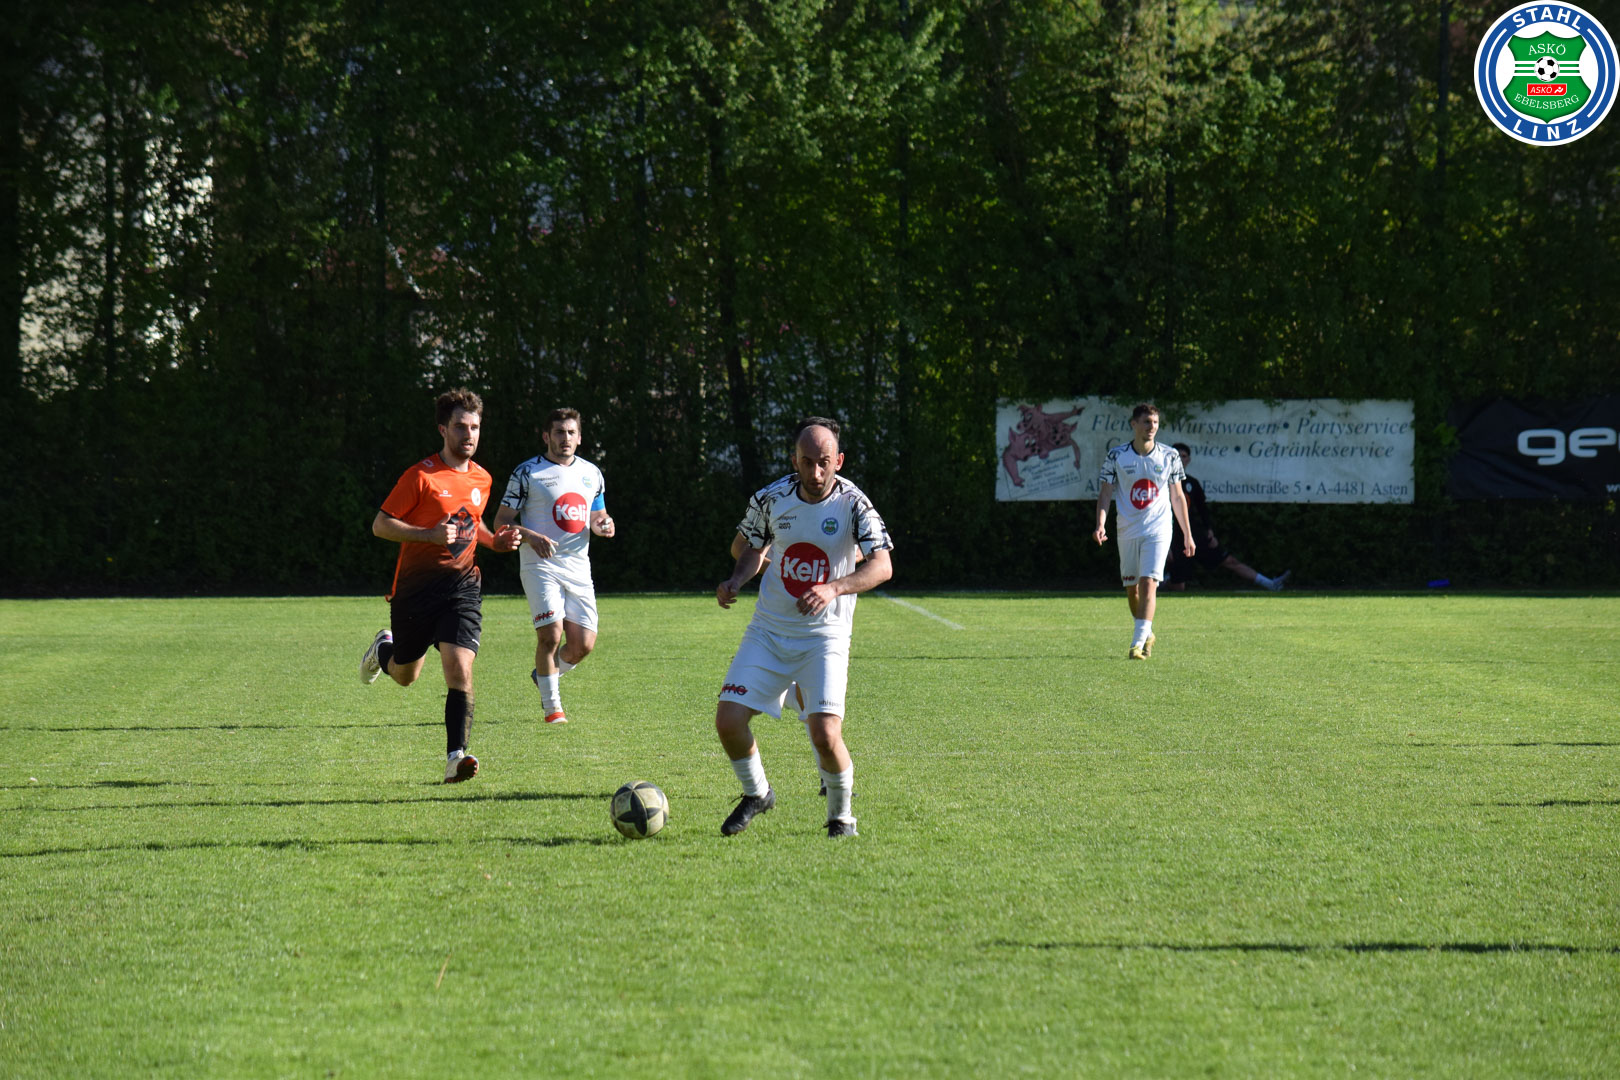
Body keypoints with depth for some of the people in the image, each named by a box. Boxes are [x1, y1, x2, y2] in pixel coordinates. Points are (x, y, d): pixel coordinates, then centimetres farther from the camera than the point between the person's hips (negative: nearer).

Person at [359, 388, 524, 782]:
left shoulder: (481, 479, 9)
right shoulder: (421, 476, -10)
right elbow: (380, 524, -10)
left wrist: (495, 540, 6)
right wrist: (430, 535, -23)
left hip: (462, 587, 3)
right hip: (415, 586, -3)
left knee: (459, 669, -17)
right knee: (405, 676, 14)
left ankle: (456, 757, -21)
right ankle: (384, 649, 50)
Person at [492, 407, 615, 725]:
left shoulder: (592, 473, 13)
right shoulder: (527, 473, -3)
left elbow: (597, 516, 24)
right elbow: (501, 522, -1)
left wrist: (603, 525, 0)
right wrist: (530, 536, -20)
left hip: (579, 568, 5)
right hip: (541, 566, -5)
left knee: (584, 644, -2)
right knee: (551, 635, -17)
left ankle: (544, 676, 29)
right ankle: (551, 705, 1)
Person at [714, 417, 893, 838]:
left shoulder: (852, 504, -13)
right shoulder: (770, 499, -4)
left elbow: (882, 566, -22)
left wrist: (834, 588, -37)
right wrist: (735, 581, -5)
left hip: (825, 636, -3)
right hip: (769, 629, 3)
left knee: (825, 734, -19)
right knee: (728, 720, -9)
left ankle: (841, 814, 8)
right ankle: (756, 794, 20)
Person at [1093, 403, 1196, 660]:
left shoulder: (1169, 456, 0)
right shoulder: (1116, 456, -2)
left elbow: (1177, 497, 9)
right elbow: (1105, 493, -2)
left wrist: (1187, 534, 11)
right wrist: (1101, 524, -18)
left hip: (1158, 530, -2)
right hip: (1128, 530, 2)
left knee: (1148, 584, -17)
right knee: (1131, 589, 9)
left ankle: (1138, 643, -21)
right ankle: (1147, 634, 32)